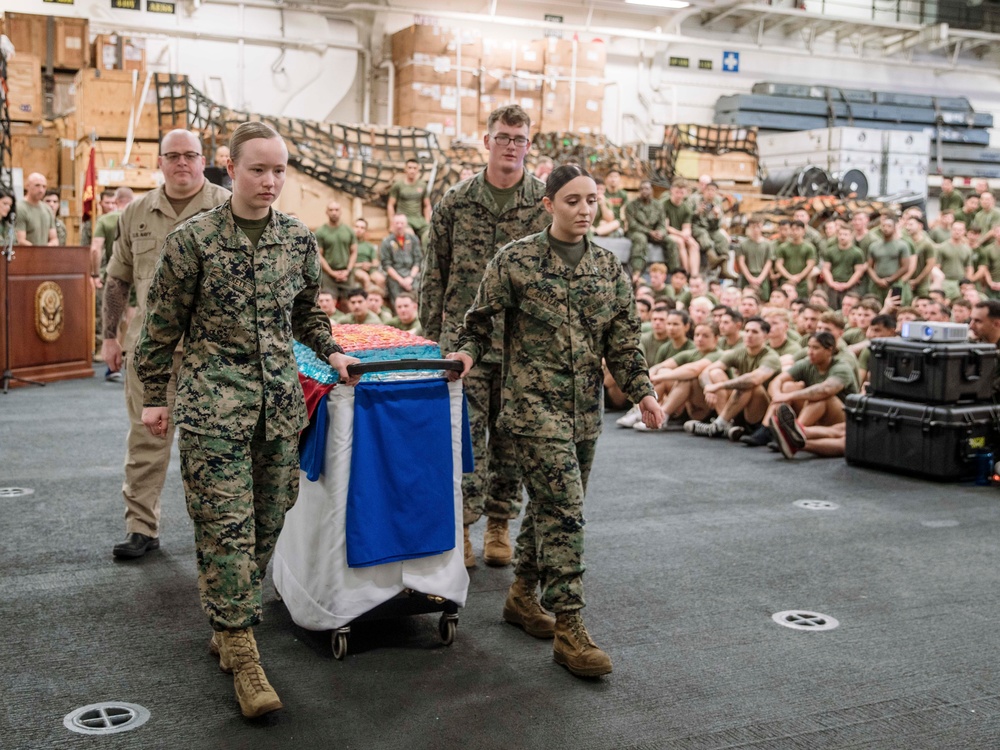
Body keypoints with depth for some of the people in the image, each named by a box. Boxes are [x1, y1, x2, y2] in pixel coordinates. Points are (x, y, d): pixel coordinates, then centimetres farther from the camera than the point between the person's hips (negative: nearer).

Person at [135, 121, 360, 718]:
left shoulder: (299, 239, 7)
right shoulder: (194, 240, -5)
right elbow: (164, 324, 2)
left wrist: (333, 354, 9)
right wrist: (156, 395, 4)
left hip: (281, 400, 4)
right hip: (214, 402, -4)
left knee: (268, 519, 8)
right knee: (225, 524, -6)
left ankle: (228, 625, 25)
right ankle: (241, 650, 2)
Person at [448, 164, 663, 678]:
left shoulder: (608, 268, 9)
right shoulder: (516, 260, -4)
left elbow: (624, 341, 10)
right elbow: (481, 318, 4)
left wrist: (642, 392, 1)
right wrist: (467, 351, -13)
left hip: (585, 410, 6)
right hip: (535, 404, -6)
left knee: (550, 505, 15)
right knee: (564, 510, -12)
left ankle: (522, 595, 34)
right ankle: (569, 630, -7)